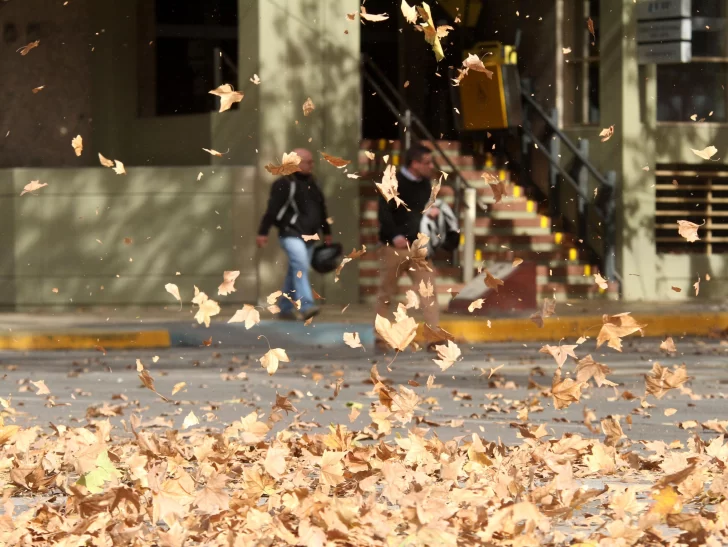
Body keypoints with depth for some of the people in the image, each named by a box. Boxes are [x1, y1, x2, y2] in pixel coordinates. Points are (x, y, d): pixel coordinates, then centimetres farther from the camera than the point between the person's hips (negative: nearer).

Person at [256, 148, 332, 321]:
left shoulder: (311, 183, 16)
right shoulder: (284, 184, -9)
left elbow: (321, 209, 25)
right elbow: (272, 209, -13)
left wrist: (327, 232, 26)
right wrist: (263, 233, -17)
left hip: (308, 236, 8)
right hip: (291, 234, -8)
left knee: (295, 273, 10)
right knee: (300, 265, -23)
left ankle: (285, 308, 18)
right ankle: (306, 306, -32)